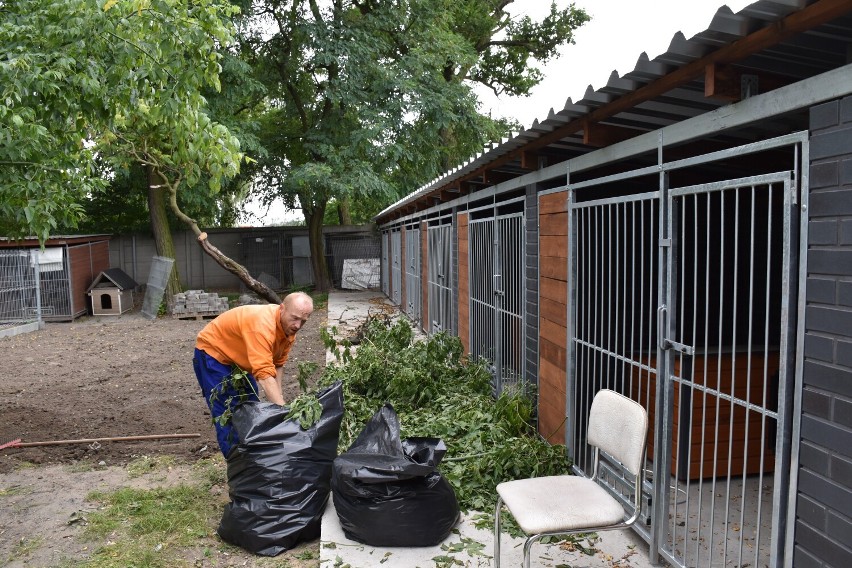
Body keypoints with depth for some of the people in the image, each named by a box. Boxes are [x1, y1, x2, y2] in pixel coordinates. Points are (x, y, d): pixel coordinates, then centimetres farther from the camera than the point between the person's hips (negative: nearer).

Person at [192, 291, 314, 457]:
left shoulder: (289, 325, -13)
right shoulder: (262, 325, -39)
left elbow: (278, 364, -1)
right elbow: (265, 375, -45)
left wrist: (278, 396, -12)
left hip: (240, 359, 8)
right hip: (213, 352, -8)